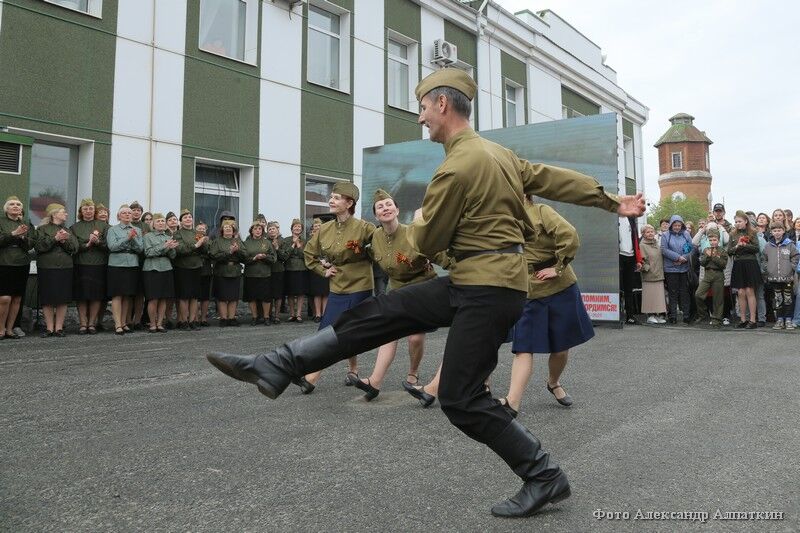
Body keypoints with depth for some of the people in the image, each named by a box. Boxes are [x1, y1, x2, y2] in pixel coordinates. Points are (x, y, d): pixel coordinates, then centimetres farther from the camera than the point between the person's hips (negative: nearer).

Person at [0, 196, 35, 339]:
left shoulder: (27, 224, 12)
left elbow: (31, 244, 3)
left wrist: (22, 237, -14)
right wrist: (13, 233, -19)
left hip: (22, 264, 4)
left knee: (17, 299, 5)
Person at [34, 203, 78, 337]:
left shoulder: (67, 231, 17)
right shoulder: (42, 229, 5)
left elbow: (75, 248, 5)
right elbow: (38, 246, -9)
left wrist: (65, 241, -12)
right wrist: (55, 238, -16)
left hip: (65, 268, 3)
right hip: (47, 267, -3)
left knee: (63, 299, 1)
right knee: (47, 299, -1)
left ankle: (59, 327, 8)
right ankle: (49, 328, 7)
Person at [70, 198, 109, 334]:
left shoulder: (103, 225, 9)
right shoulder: (75, 227, 10)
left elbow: (108, 245, 0)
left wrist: (98, 242, -18)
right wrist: (87, 244, -14)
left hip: (99, 265, 0)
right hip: (81, 265, 0)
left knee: (97, 295, 0)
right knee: (81, 295, 0)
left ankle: (92, 323, 8)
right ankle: (83, 323, 6)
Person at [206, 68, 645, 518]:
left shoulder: (457, 167, -18)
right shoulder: (498, 152, 12)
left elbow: (427, 242, -10)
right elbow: (552, 178, 17)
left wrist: (418, 221, 14)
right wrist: (612, 201, 23)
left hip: (490, 288, -10)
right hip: (471, 280, 10)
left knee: (461, 400, -3)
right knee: (377, 315, 3)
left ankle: (545, 477, 13)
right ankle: (275, 368, 6)